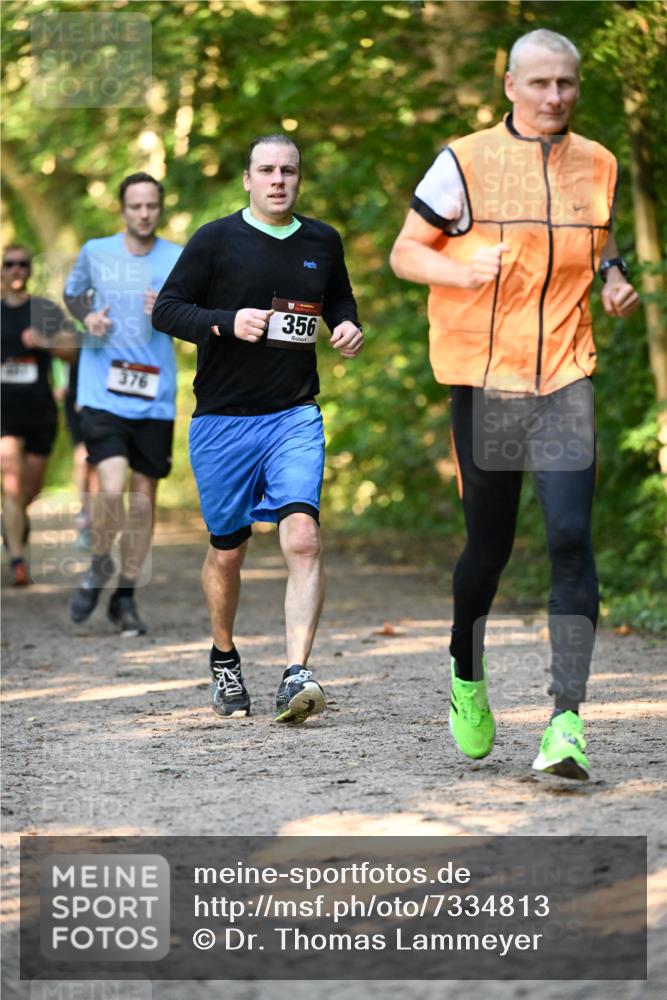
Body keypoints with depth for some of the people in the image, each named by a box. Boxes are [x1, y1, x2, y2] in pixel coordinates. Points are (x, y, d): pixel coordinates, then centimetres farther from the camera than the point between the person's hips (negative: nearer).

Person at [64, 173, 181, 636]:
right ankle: (100, 565, 12)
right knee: (112, 488, -18)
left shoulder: (179, 260, 2)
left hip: (155, 398, 1)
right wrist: (88, 317, 2)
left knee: (144, 496, 5)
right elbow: (73, 292, 23)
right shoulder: (96, 252, 5)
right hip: (103, 393, -1)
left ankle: (126, 597, 20)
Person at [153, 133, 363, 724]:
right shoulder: (216, 241, -1)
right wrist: (227, 322, -18)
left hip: (295, 417, 1)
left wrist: (348, 327, 5)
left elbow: (340, 299, 28)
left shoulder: (323, 242, 10)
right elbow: (166, 309, -2)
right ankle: (224, 660, 34)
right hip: (223, 420, -1)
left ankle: (297, 675, -23)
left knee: (302, 537, -19)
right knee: (228, 550, 9)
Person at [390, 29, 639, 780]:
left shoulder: (597, 166, 9)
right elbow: (405, 252, 0)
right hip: (483, 378, -2)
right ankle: (466, 676, 35)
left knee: (571, 536, -12)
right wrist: (463, 272, -20)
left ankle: (567, 717, -12)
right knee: (489, 542, 8)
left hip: (565, 378, 2)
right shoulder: (466, 161, -3)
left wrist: (613, 281, 3)